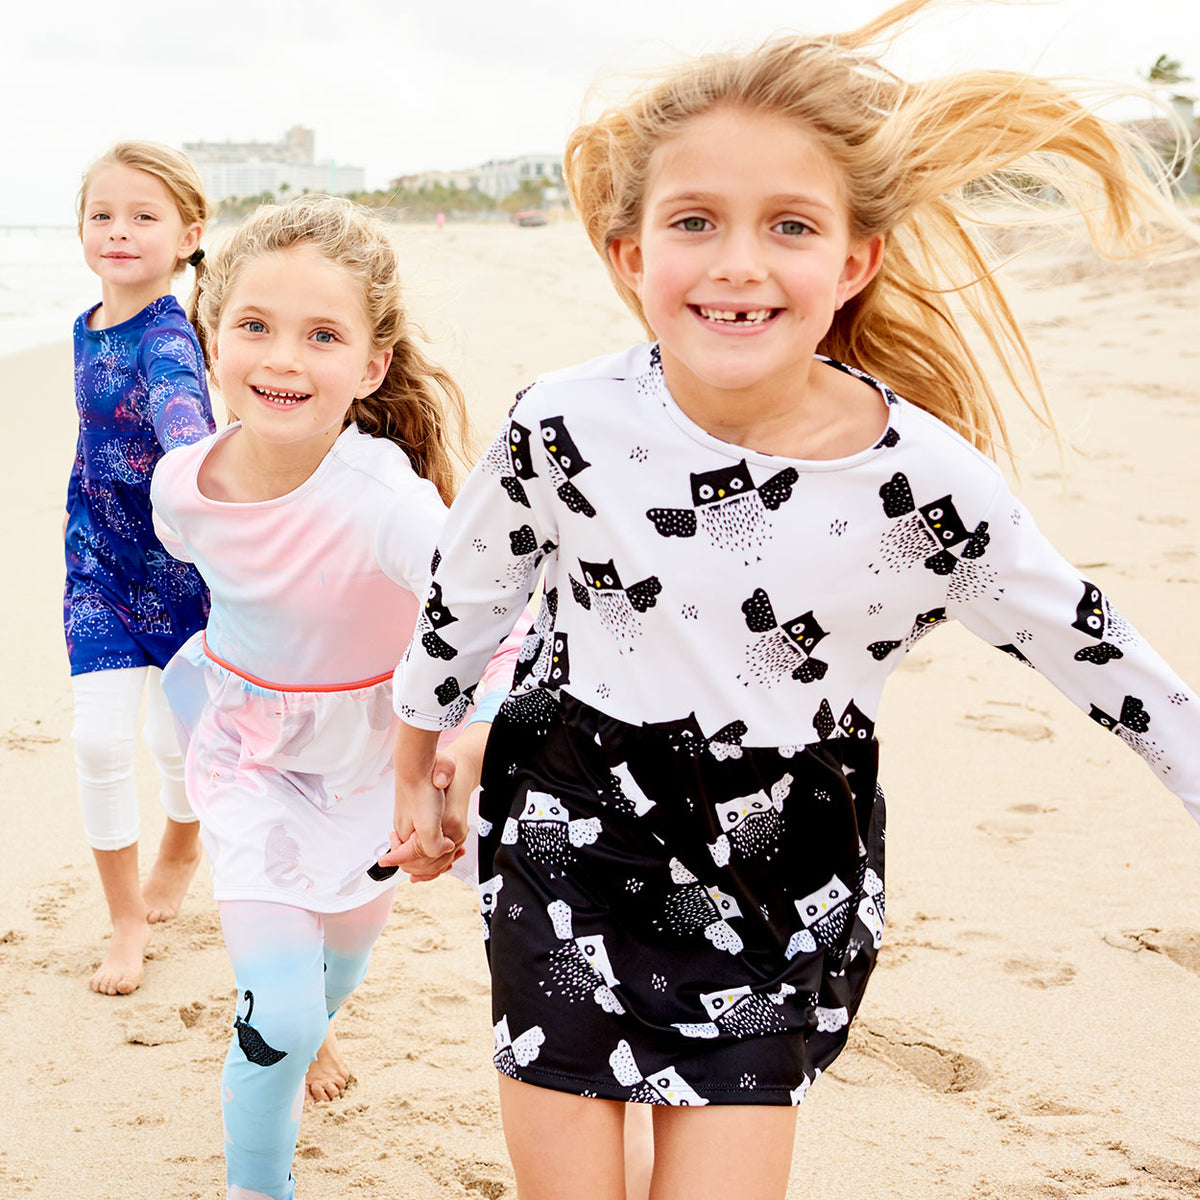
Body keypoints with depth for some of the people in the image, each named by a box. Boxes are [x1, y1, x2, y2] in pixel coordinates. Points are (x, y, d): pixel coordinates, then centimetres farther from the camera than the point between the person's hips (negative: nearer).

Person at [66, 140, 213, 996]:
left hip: (181, 557, -5)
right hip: (102, 555, 5)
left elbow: (179, 409, -44)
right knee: (100, 736, -4)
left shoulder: (167, 336, -21)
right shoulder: (88, 330, 1)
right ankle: (128, 919, 13)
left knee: (176, 734, 11)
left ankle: (182, 848, 45)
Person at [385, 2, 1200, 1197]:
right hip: (572, 838, 1)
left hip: (783, 881, 0)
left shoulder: (923, 476, -18)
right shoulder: (566, 427, -16)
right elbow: (462, 599, 2)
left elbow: (1089, 648, -5)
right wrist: (414, 776, 15)